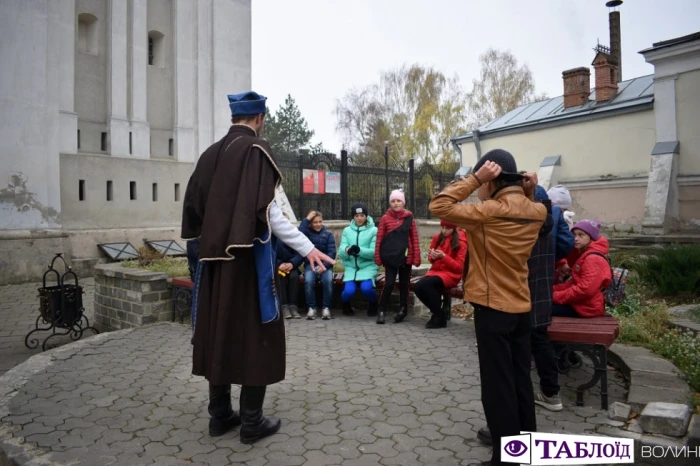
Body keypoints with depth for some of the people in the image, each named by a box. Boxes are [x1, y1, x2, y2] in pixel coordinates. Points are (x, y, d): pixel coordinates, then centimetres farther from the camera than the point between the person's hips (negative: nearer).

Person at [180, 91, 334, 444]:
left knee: (219, 331, 12)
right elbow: (266, 210, -19)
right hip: (249, 256, -7)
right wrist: (307, 247, -18)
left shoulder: (211, 154, 11)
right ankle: (251, 421, 9)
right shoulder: (256, 149, -10)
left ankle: (219, 414, 21)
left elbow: (194, 205, 13)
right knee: (254, 333, 2)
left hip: (216, 257, 7)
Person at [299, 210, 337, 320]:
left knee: (328, 280, -31)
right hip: (310, 264, 0)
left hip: (325, 264, 0)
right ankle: (311, 308, -17)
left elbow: (332, 252, -1)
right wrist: (306, 219, -9)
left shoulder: (328, 234, 10)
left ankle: (326, 308, -17)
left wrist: (325, 265, -17)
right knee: (308, 281, -31)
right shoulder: (307, 232, 10)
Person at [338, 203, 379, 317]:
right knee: (349, 290, -20)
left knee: (366, 288, -27)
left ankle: (373, 305, 9)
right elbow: (341, 252, -1)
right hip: (351, 267, 2)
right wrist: (347, 250, -25)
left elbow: (375, 252, -10)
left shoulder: (373, 230, -1)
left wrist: (359, 250, -27)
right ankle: (346, 305, 17)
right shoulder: (347, 230, 8)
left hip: (368, 266, -2)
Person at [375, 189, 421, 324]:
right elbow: (379, 238, -1)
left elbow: (415, 239, 2)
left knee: (404, 284, 12)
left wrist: (417, 257, -2)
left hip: (405, 256, 2)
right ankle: (382, 311, 8)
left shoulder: (409, 218, 3)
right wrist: (377, 256, -4)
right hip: (390, 256, -1)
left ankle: (403, 309, 26)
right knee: (389, 283, -5)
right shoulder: (385, 218, 0)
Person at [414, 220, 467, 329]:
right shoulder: (437, 238, 7)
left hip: (451, 274, -5)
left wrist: (444, 256, -21)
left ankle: (440, 317, -15)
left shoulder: (461, 242, -7)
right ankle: (436, 311, -1)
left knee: (426, 284, -32)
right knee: (418, 287, -25)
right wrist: (432, 256, -7)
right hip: (436, 271, 5)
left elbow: (459, 267, -9)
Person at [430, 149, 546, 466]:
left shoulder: (491, 212, -18)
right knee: (520, 380, 18)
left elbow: (439, 206, -20)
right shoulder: (537, 212, 3)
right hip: (522, 307, 8)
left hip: (493, 307, -7)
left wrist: (474, 178, -16)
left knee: (497, 385, 2)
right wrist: (526, 192, 10)